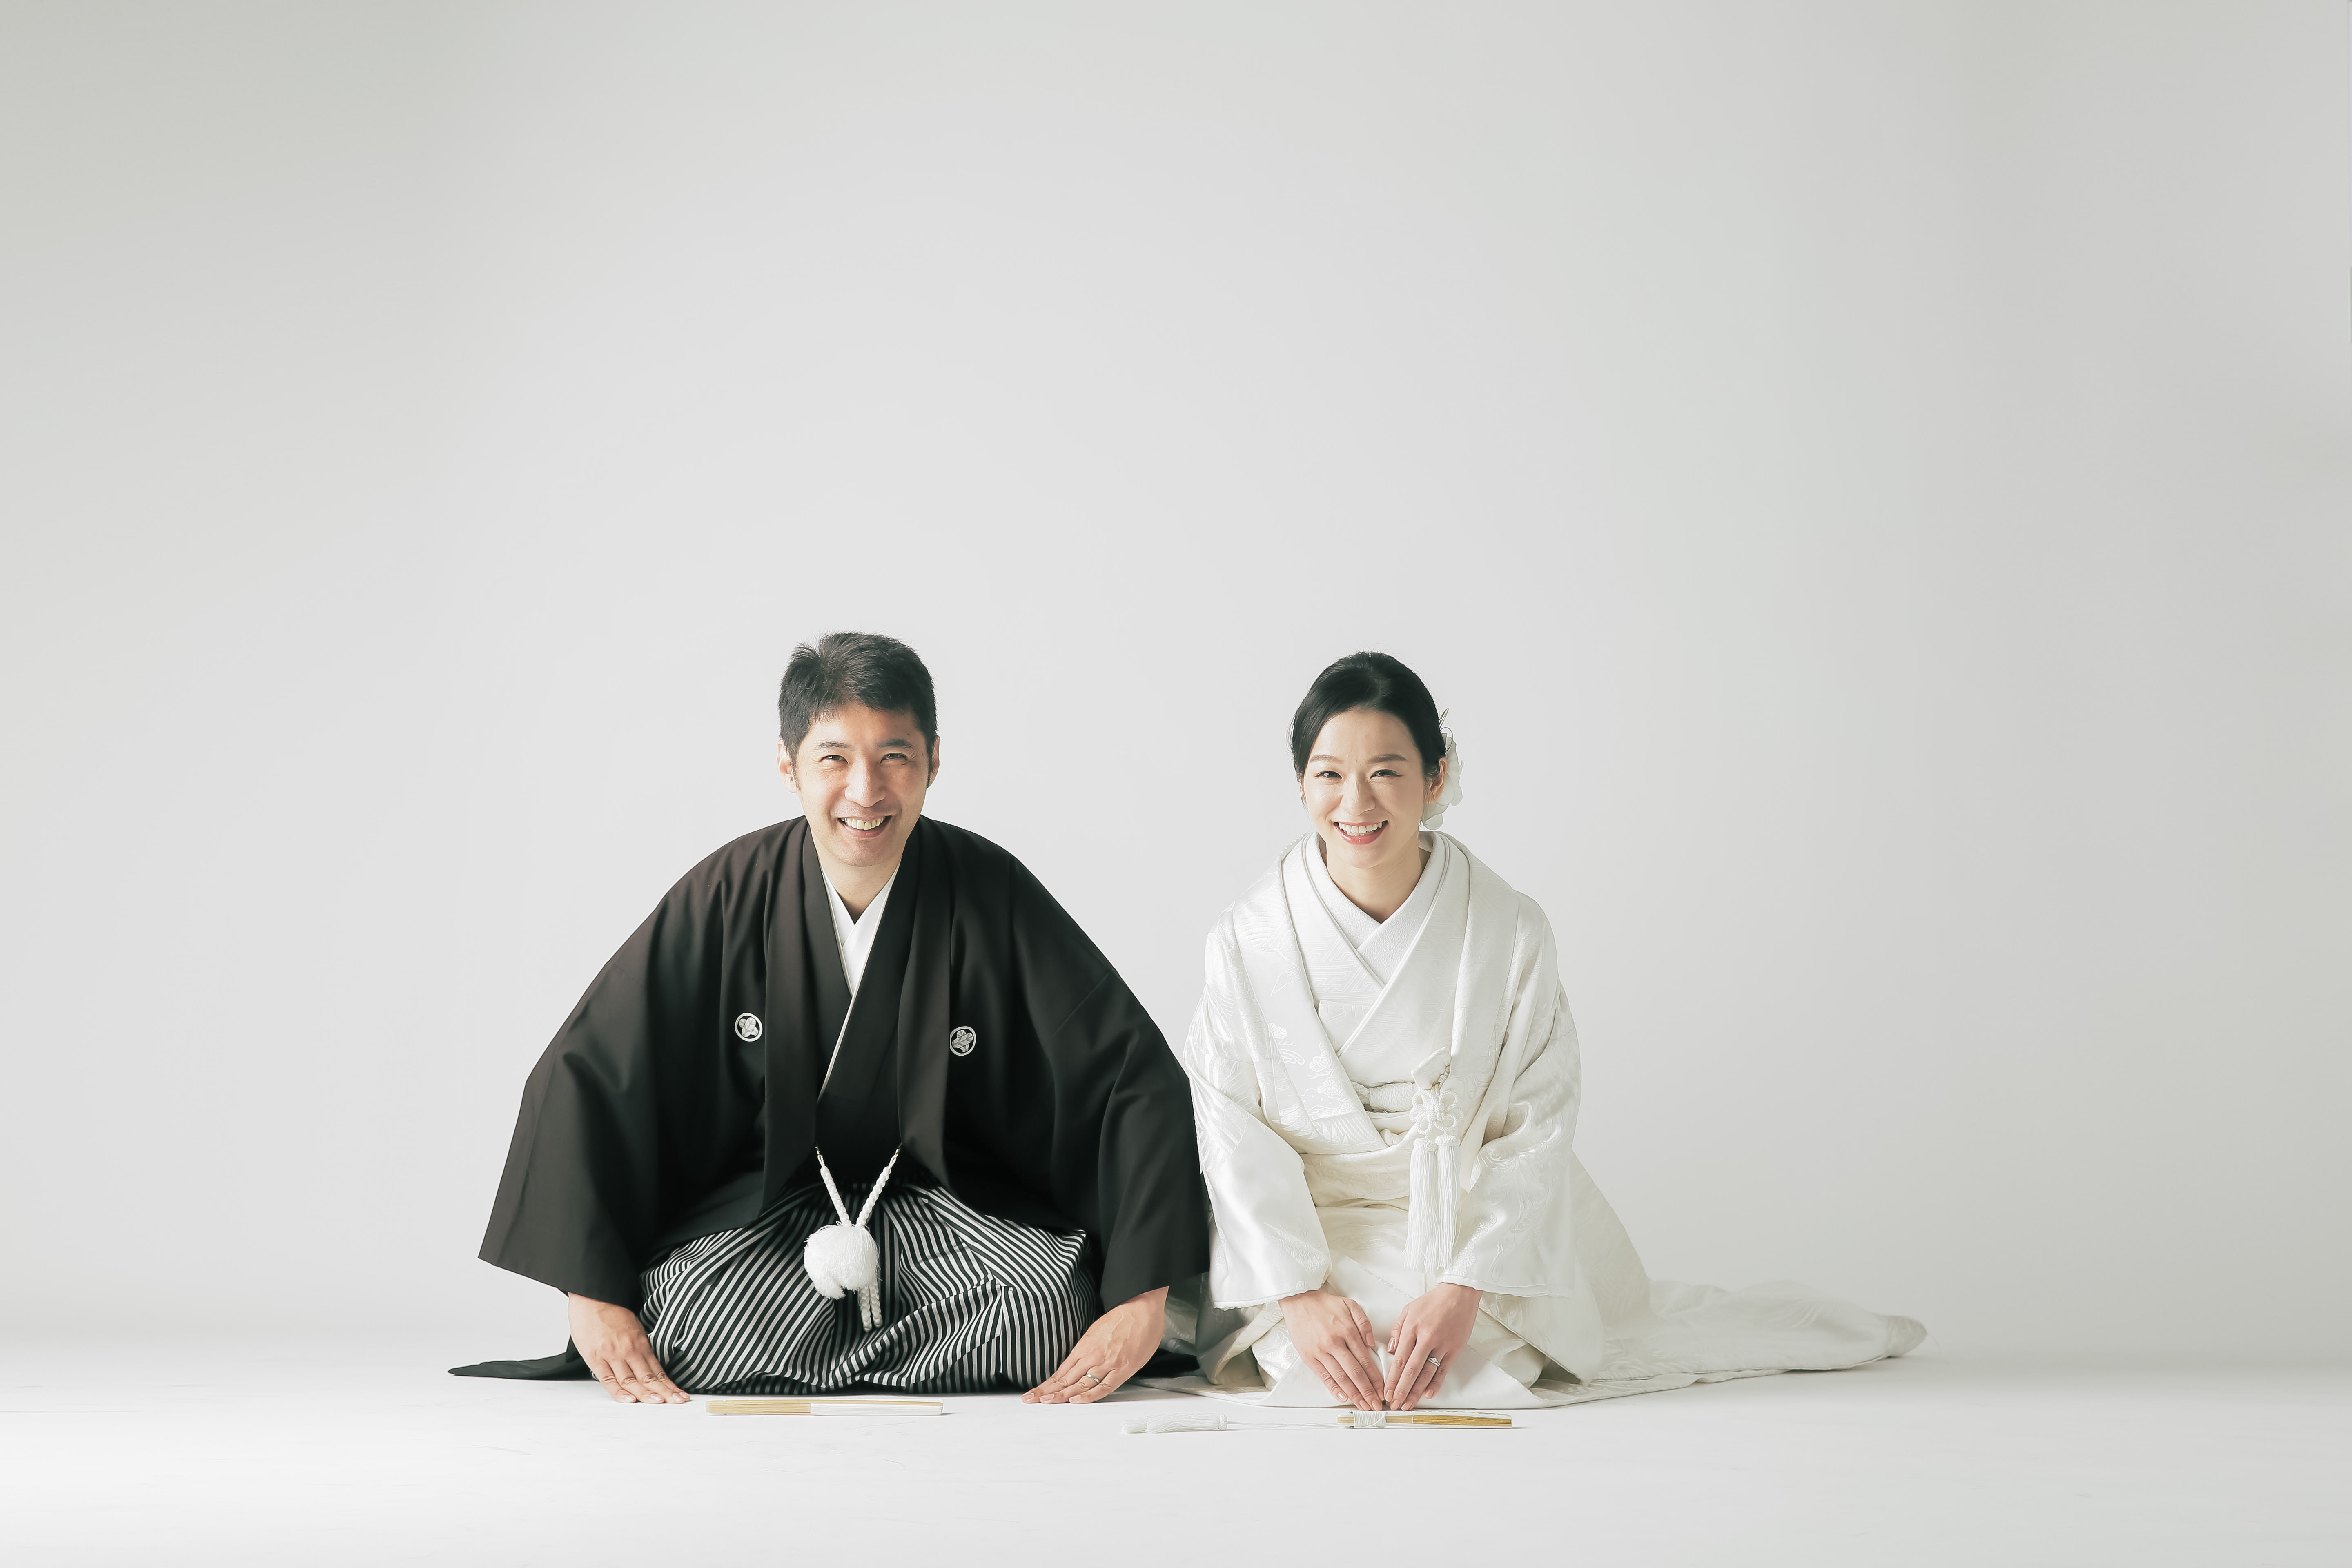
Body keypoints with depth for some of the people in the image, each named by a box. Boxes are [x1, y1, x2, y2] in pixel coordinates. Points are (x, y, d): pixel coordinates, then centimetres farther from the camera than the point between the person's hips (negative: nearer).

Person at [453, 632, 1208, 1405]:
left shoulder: (992, 894, -13)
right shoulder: (729, 893, -12)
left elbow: (1140, 1079, -14)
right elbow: (583, 1076, -10)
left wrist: (1142, 1300, -24)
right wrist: (591, 1295, -20)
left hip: (952, 1202, 0)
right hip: (768, 1198, 0)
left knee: (1047, 1308, -29)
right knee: (689, 1327, -29)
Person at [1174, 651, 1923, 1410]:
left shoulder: (1513, 932, -9)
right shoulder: (1247, 941, -8)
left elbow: (1537, 1128, -9)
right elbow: (1235, 1134, -8)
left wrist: (1464, 1288, -21)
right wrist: (1300, 1295, -20)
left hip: (1488, 1224, 1)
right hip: (1316, 1230, -1)